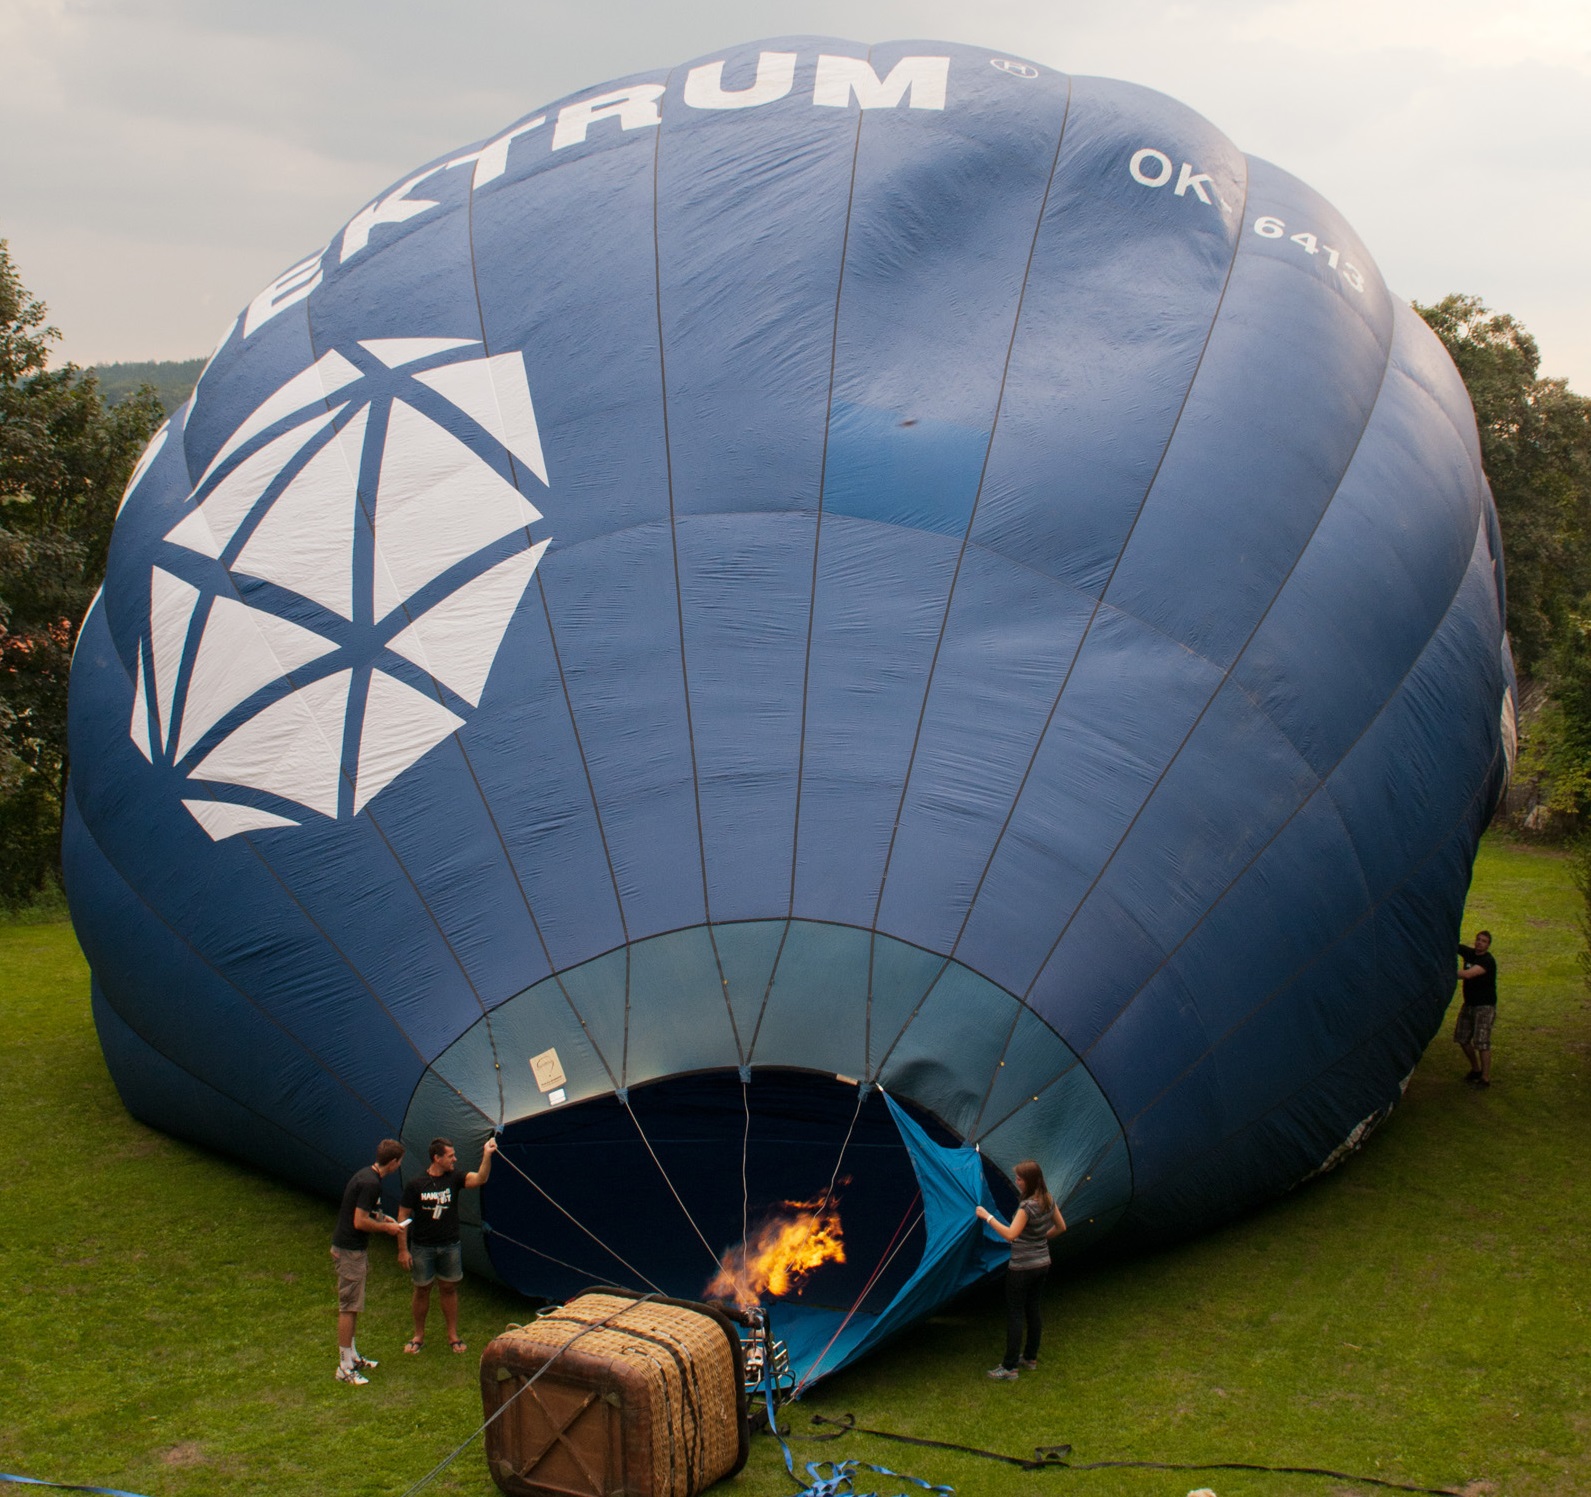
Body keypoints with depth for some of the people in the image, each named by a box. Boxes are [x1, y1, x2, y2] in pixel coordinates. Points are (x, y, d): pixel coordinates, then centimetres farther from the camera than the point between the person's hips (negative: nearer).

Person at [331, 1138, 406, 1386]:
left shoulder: (367, 1175, 8)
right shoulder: (370, 1183, -23)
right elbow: (360, 1222, -25)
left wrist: (381, 1217, 14)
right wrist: (386, 1227, -11)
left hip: (353, 1248, 10)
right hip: (350, 1251, -10)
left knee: (351, 1306, 18)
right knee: (349, 1308, -4)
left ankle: (352, 1357, 29)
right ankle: (344, 1368, 1)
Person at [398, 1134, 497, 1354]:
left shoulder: (454, 1178, -4)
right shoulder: (416, 1185, -10)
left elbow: (479, 1179, -21)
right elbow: (403, 1217, -6)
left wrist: (487, 1155, -34)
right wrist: (403, 1249, -9)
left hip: (450, 1246, 2)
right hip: (422, 1247, -2)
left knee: (449, 1288, 10)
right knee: (422, 1290, 9)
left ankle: (453, 1336, 22)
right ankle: (418, 1336, 25)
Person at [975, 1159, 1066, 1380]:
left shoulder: (1027, 1206, -25)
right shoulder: (1049, 1200, 1)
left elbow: (1010, 1234, -31)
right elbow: (1061, 1227, 13)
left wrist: (988, 1217, -25)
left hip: (1022, 1268, -8)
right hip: (1042, 1264, 8)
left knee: (1015, 1314, -1)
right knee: (1033, 1309, 19)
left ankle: (1009, 1368, 4)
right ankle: (1031, 1358, 30)